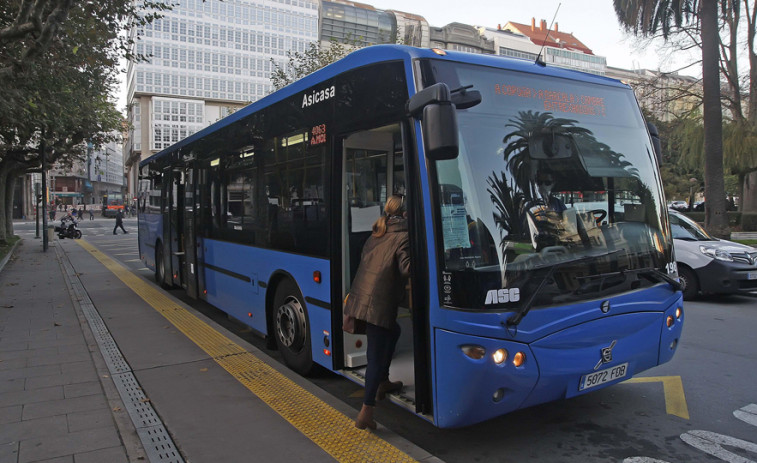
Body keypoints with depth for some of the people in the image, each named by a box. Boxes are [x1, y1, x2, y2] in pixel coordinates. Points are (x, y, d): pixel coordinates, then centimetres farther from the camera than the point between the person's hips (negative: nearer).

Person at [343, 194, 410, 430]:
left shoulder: (376, 235, 14)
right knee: (376, 356, -1)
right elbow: (406, 268, -19)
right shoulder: (403, 238, -8)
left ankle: (383, 382, 40)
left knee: (393, 331, 30)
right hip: (379, 305, -8)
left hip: (360, 298, 8)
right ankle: (366, 413, -1)